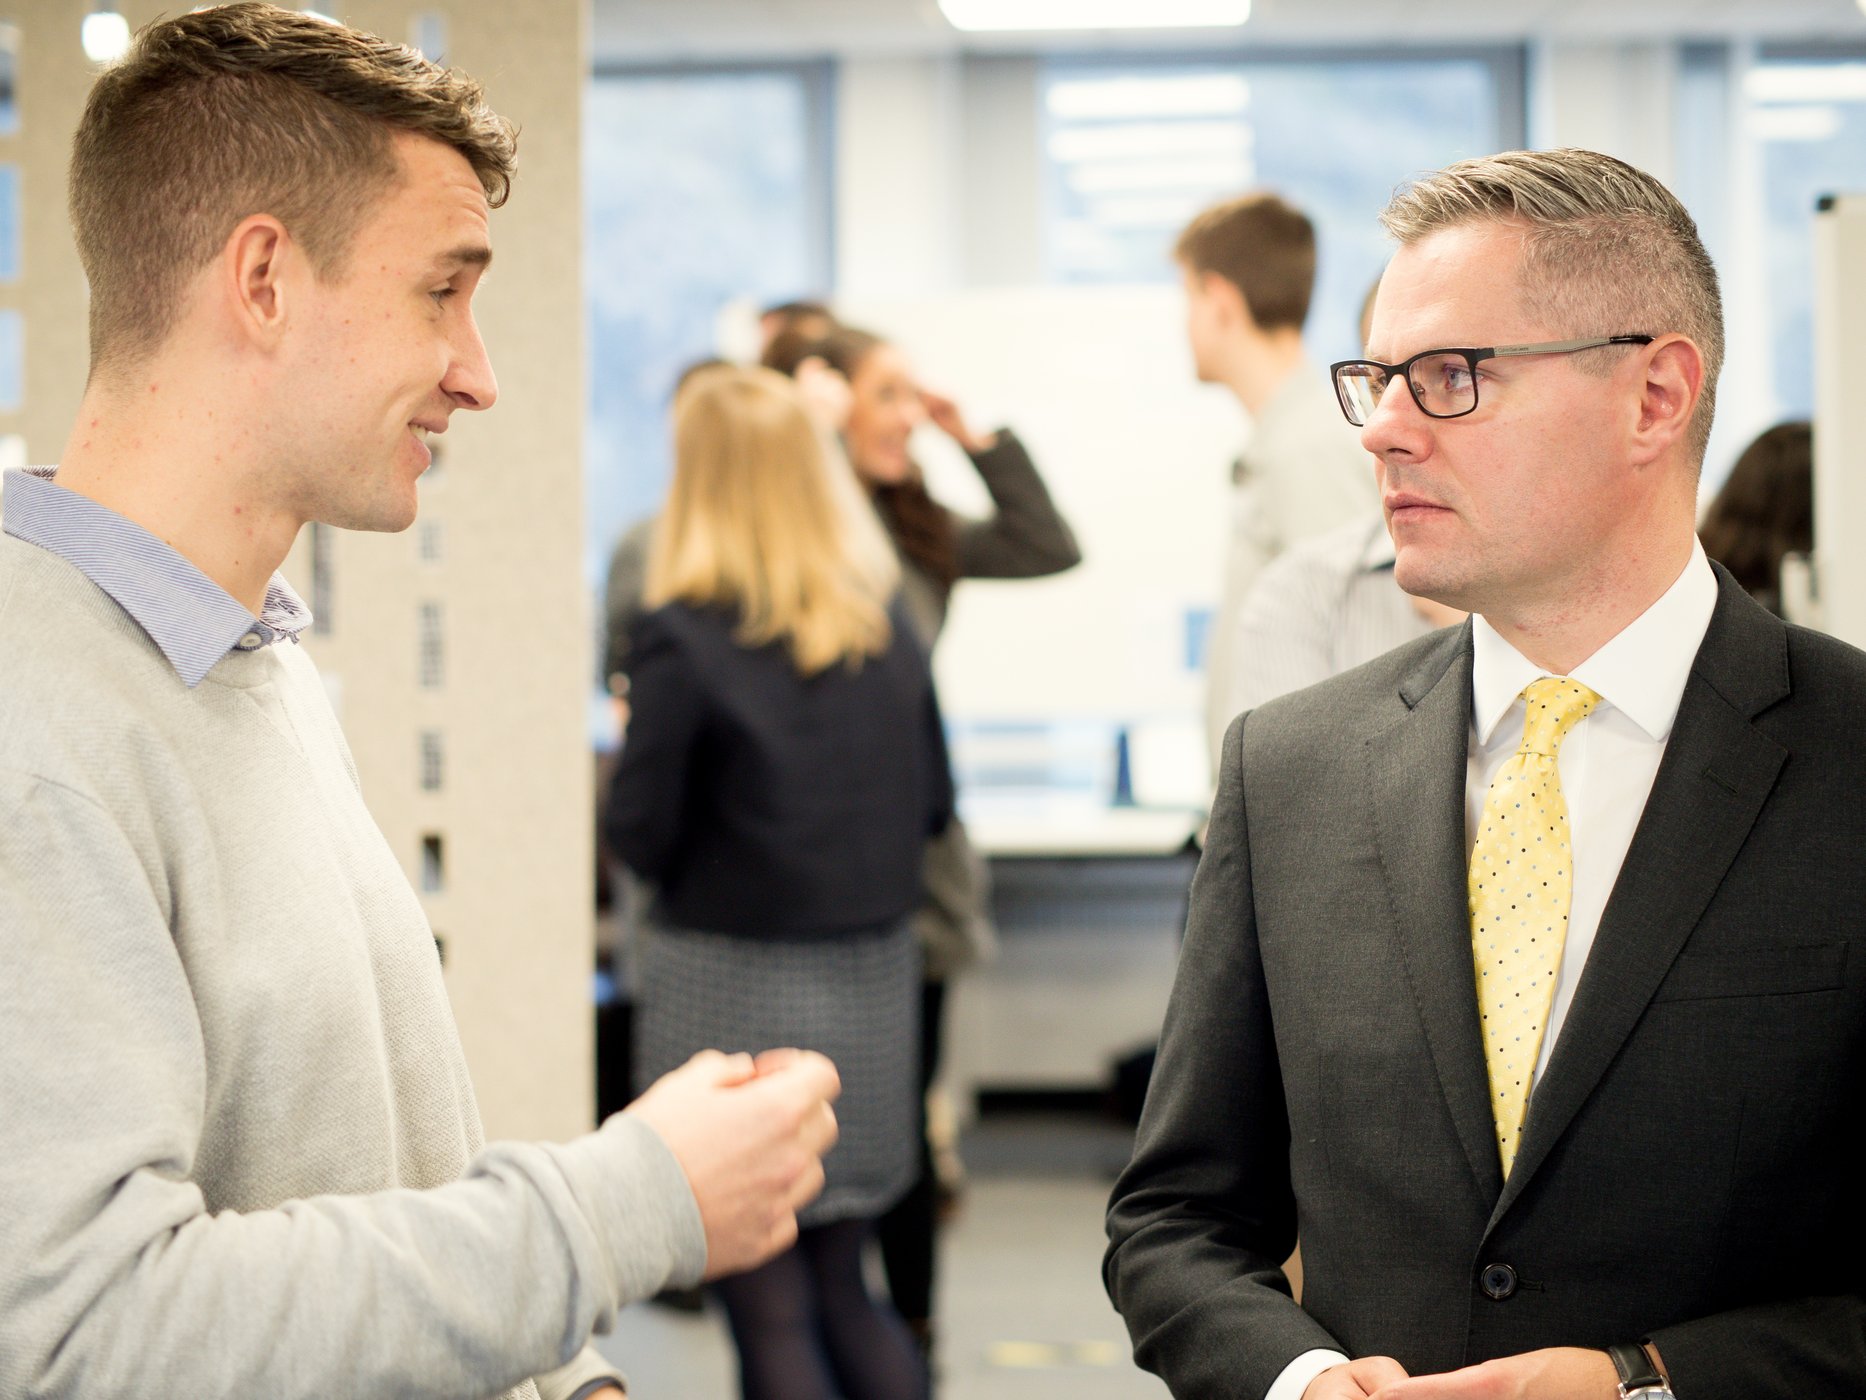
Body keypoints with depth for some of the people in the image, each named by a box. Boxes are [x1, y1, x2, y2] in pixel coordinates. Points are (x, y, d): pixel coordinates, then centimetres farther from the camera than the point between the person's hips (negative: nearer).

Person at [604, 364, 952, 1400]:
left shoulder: (683, 641, -13)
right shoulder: (887, 632, 3)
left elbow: (640, 837, -11)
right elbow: (931, 806, 10)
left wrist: (632, 738, 7)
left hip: (735, 983, -5)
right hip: (871, 979, 5)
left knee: (771, 1315, 4)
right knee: (842, 1290, 18)